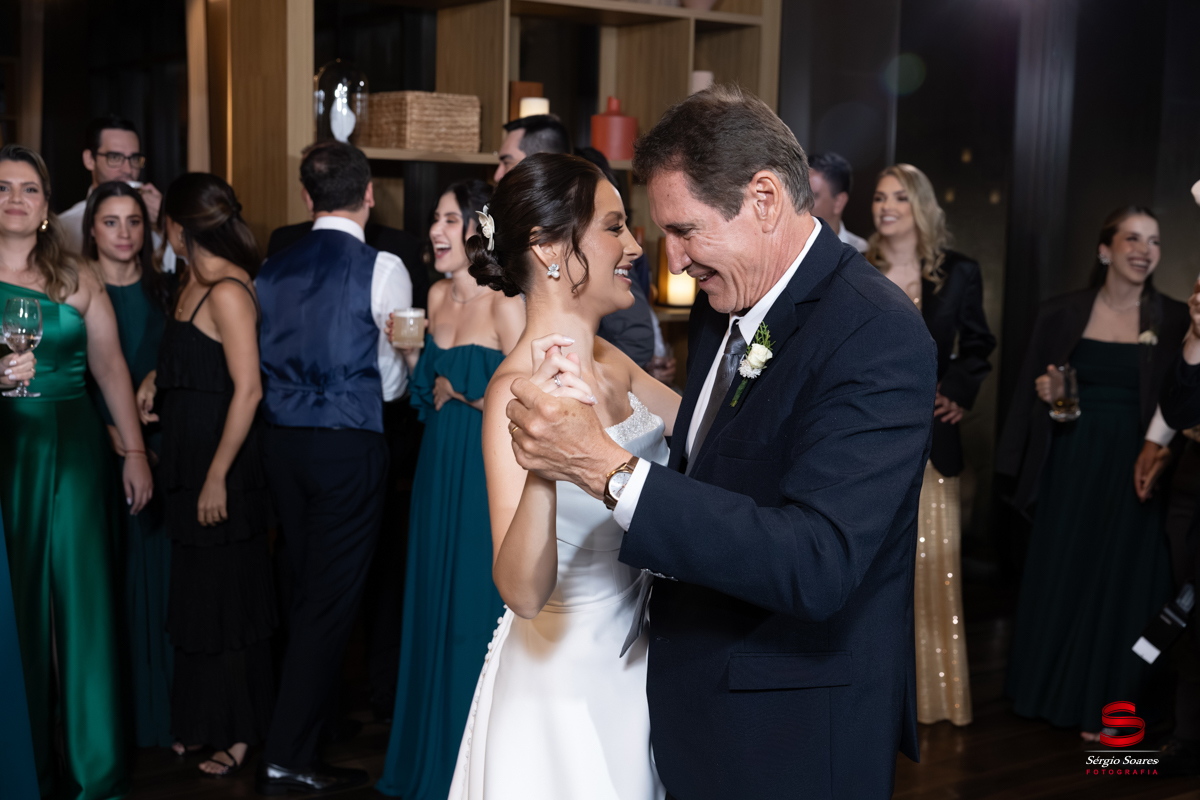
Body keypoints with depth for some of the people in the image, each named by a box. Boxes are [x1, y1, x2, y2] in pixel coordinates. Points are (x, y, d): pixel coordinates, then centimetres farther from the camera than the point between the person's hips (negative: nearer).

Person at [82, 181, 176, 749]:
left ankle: (159, 712, 11)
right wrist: (111, 432, -13)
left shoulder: (164, 293, 10)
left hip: (158, 452, 2)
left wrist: (154, 443, -5)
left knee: (156, 577, 2)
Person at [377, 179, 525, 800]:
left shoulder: (505, 305, -15)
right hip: (438, 470, 7)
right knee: (432, 606, 15)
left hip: (487, 475, -7)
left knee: (477, 614, 2)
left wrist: (458, 394, -7)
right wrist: (409, 351, -1)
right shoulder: (438, 295, 8)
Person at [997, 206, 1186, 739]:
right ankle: (1051, 693, 27)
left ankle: (1106, 705, 19)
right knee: (1059, 575, 10)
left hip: (1134, 470, -1)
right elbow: (1029, 393, 10)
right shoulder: (1061, 314, 3)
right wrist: (1047, 393, -11)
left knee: (1124, 581, 5)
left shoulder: (1174, 321, -1)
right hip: (1070, 468, 1)